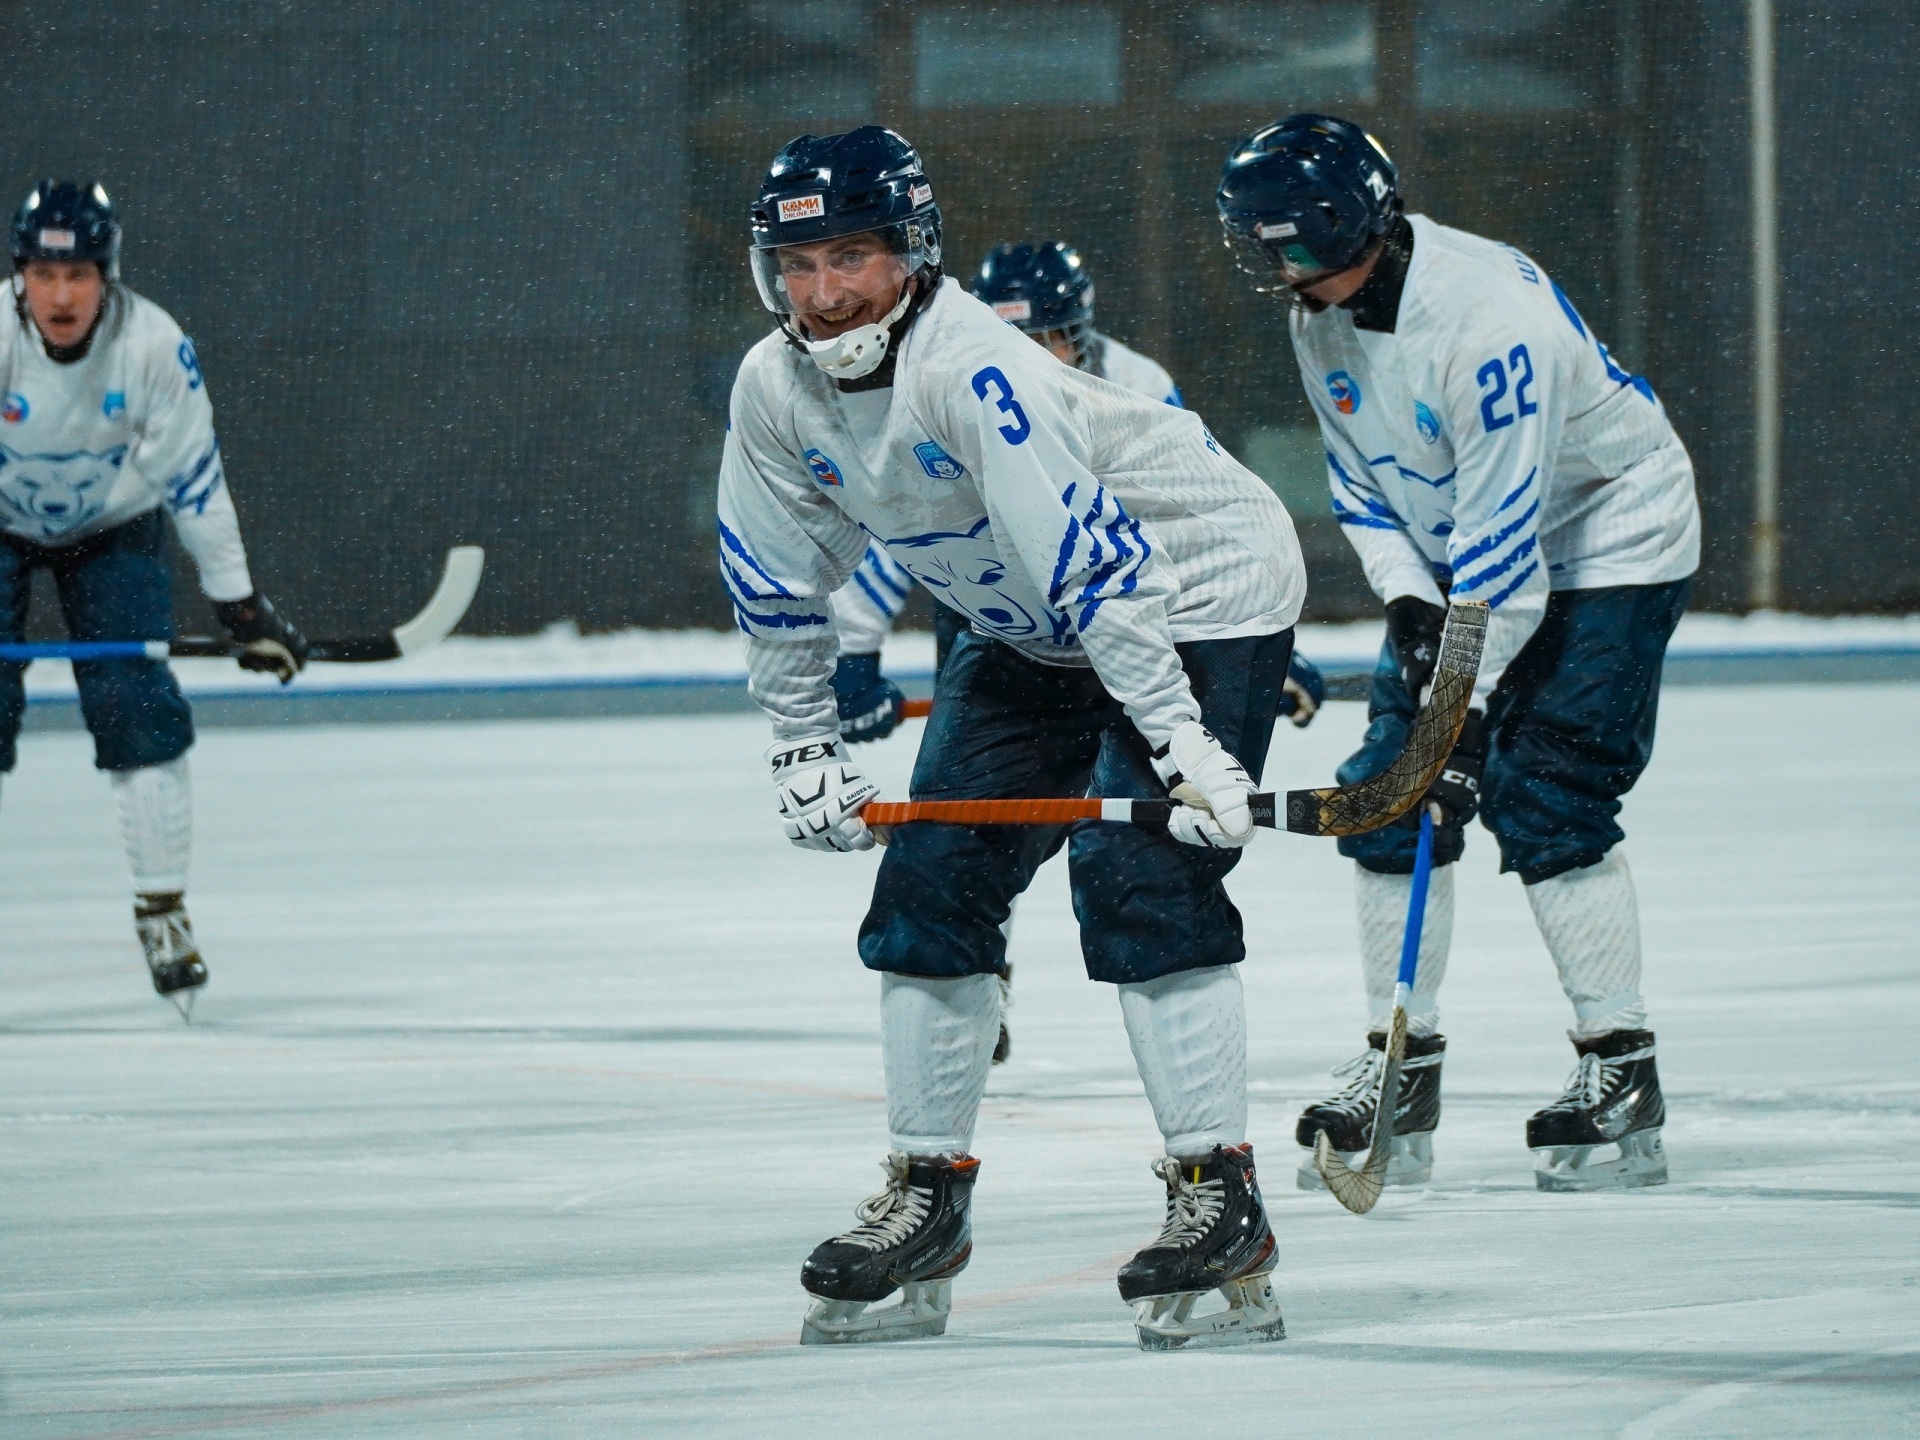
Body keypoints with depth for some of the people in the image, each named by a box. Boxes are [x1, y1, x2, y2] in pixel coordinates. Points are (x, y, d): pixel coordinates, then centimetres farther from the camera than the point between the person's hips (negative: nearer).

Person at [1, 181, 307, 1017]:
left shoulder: (155, 345, -24)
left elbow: (194, 476, -15)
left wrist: (240, 605, -12)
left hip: (112, 529, 1)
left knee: (138, 712, -10)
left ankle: (163, 909, 3)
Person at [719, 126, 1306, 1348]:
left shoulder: (973, 370, -33)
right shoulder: (776, 391, -8)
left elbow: (1096, 565, -35)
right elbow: (780, 582, 6)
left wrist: (1182, 743, -37)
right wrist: (805, 749, 8)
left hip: (1198, 595, -8)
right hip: (1029, 633, 8)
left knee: (1137, 874, -20)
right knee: (933, 877, 3)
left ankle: (1222, 1201, -16)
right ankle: (927, 1199, 13)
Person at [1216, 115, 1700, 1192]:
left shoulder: (1487, 316, -32)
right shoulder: (1323, 311, -6)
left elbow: (1502, 533, -32)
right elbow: (1362, 480, 6)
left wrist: (1469, 706, -31)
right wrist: (1409, 605, -11)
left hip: (1606, 547, -8)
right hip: (1455, 559, 8)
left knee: (1543, 802, -16)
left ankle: (1623, 1073, -6)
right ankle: (1402, 1070, 5)